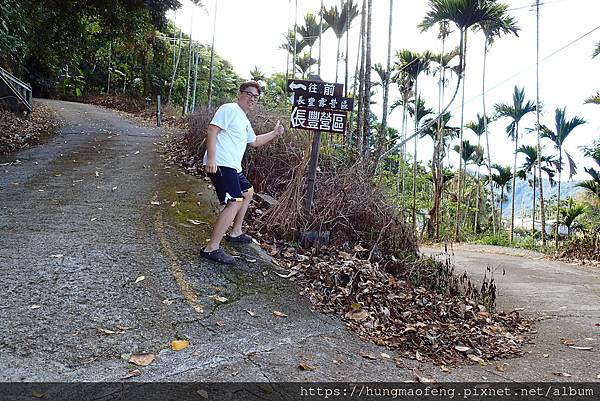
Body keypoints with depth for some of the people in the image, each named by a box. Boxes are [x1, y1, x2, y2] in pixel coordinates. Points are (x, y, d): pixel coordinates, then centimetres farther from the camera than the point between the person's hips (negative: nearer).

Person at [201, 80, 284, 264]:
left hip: (233, 167, 11)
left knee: (248, 192, 26)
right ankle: (212, 248, -17)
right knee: (235, 202, -20)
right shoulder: (229, 109, -7)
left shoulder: (244, 120, 23)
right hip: (220, 165, -11)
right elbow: (212, 131, -18)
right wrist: (211, 158, -27)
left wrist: (274, 133, 29)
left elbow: (254, 142, 37)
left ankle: (235, 233, 37)